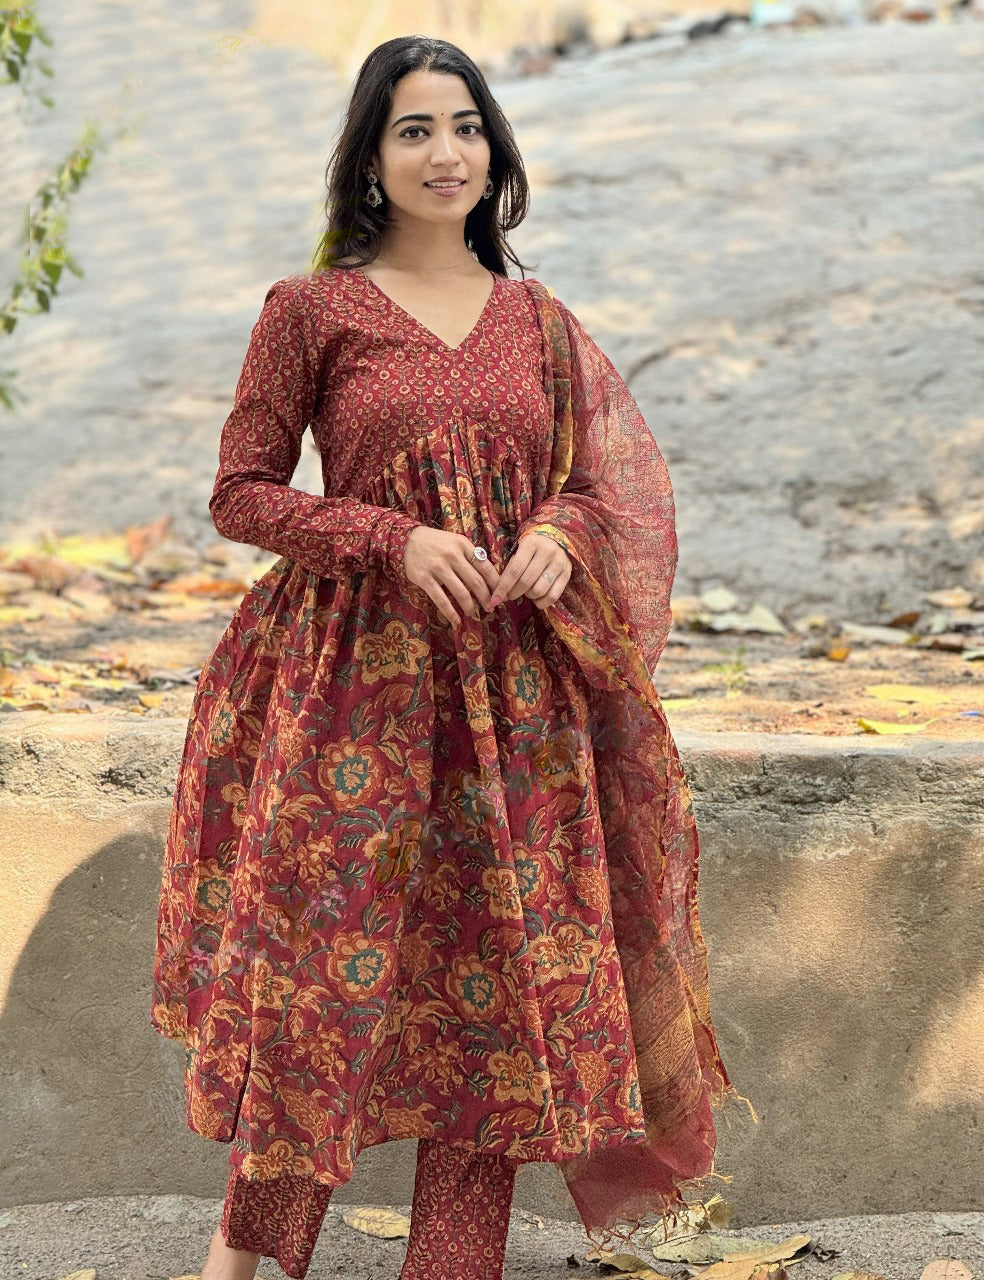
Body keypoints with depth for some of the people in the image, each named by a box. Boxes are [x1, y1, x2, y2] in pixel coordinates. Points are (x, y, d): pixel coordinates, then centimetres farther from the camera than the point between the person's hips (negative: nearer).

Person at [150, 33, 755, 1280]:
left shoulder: (538, 319, 10)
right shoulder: (311, 308, -1)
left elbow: (593, 481, 17)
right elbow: (240, 493, -2)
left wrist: (558, 536, -7)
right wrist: (398, 538, -15)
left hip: (514, 686, 4)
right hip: (354, 674, -3)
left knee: (501, 966, 4)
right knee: (328, 950, -1)